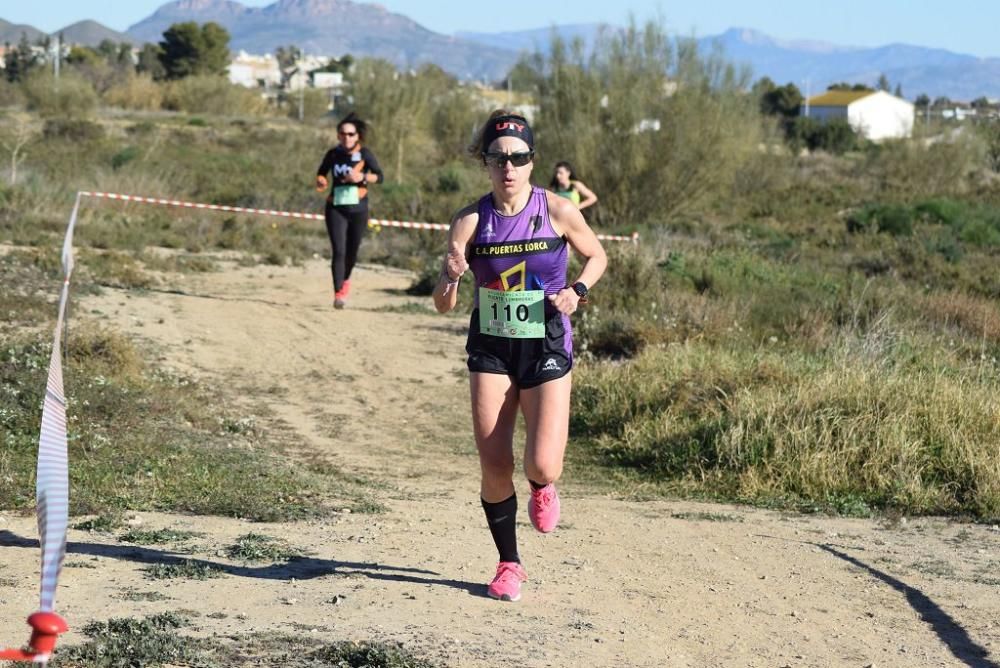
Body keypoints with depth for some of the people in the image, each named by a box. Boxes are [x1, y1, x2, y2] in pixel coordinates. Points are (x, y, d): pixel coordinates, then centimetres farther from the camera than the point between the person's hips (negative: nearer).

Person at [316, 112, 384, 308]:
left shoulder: (364, 154, -3)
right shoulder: (333, 154, 2)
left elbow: (379, 176, -7)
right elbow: (321, 173, 17)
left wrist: (362, 177, -24)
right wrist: (321, 182, -5)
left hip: (358, 209, 0)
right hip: (336, 209, 0)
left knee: (352, 251, 11)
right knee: (339, 251, -13)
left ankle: (345, 280, 42)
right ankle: (338, 293, -14)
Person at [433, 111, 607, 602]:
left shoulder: (558, 211, -8)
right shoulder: (470, 222, -6)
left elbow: (596, 256, 10)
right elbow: (443, 306, -4)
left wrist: (577, 289, -10)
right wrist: (451, 277, -26)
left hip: (547, 350, -1)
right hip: (491, 350, 1)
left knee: (543, 467, -13)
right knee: (494, 466, -3)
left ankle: (541, 490, 27)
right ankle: (509, 564, 18)